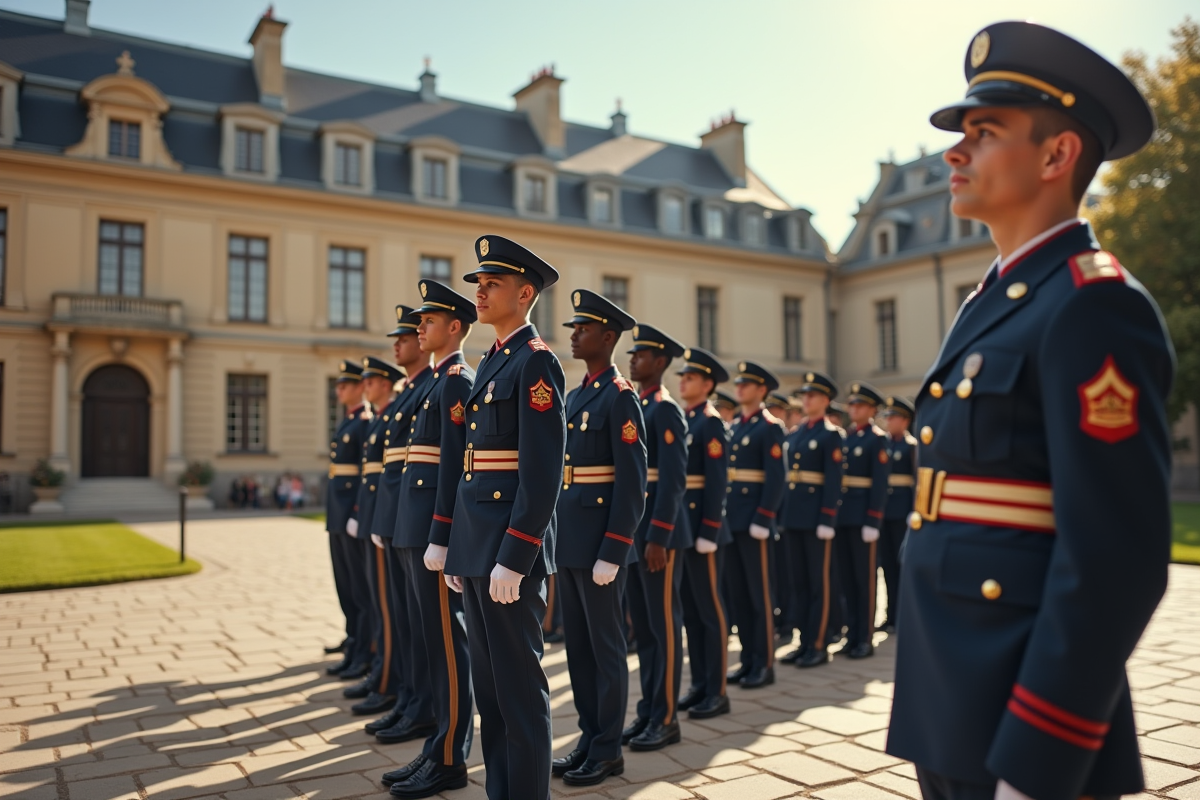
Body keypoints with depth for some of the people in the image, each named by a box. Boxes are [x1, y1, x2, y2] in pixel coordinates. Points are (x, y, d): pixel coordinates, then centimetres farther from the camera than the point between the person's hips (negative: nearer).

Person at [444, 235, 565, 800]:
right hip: (476, 543, 9)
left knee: (519, 686, 0)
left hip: (511, 544, -9)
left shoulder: (536, 362, -10)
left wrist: (513, 558, -20)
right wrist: (459, 550, 17)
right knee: (488, 683, 16)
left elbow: (543, 472, -18)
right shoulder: (490, 364, 17)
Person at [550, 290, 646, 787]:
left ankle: (607, 750, 16)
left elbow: (632, 483, -16)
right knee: (577, 643, 14)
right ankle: (589, 737, 27)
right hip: (568, 539, 8)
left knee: (604, 644, 3)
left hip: (600, 540, -8)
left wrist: (611, 553, -19)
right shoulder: (575, 396, 15)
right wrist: (556, 536, 15)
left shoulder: (620, 396, -11)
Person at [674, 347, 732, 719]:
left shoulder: (712, 424, -10)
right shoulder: (682, 421, 14)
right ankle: (699, 684, 22)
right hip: (681, 524, 8)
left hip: (703, 525, -8)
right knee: (689, 609, 13)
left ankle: (717, 692, 9)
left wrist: (707, 533, -20)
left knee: (709, 609, 0)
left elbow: (717, 482, -16)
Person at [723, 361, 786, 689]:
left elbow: (775, 478, -14)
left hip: (754, 523, -7)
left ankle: (765, 664, 9)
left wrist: (762, 520, -19)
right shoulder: (734, 427, 15)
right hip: (731, 521, 7)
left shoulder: (770, 427, -7)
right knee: (738, 594, 11)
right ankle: (748, 659, 20)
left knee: (759, 593, 0)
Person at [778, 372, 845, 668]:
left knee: (820, 582, 1)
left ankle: (818, 646, 7)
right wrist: (782, 516, 10)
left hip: (816, 516, -7)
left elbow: (833, 481, -11)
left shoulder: (831, 435, -5)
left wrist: (827, 520, -17)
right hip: (793, 516, 7)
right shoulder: (793, 435, 15)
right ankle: (804, 641, 18)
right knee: (799, 581, 10)